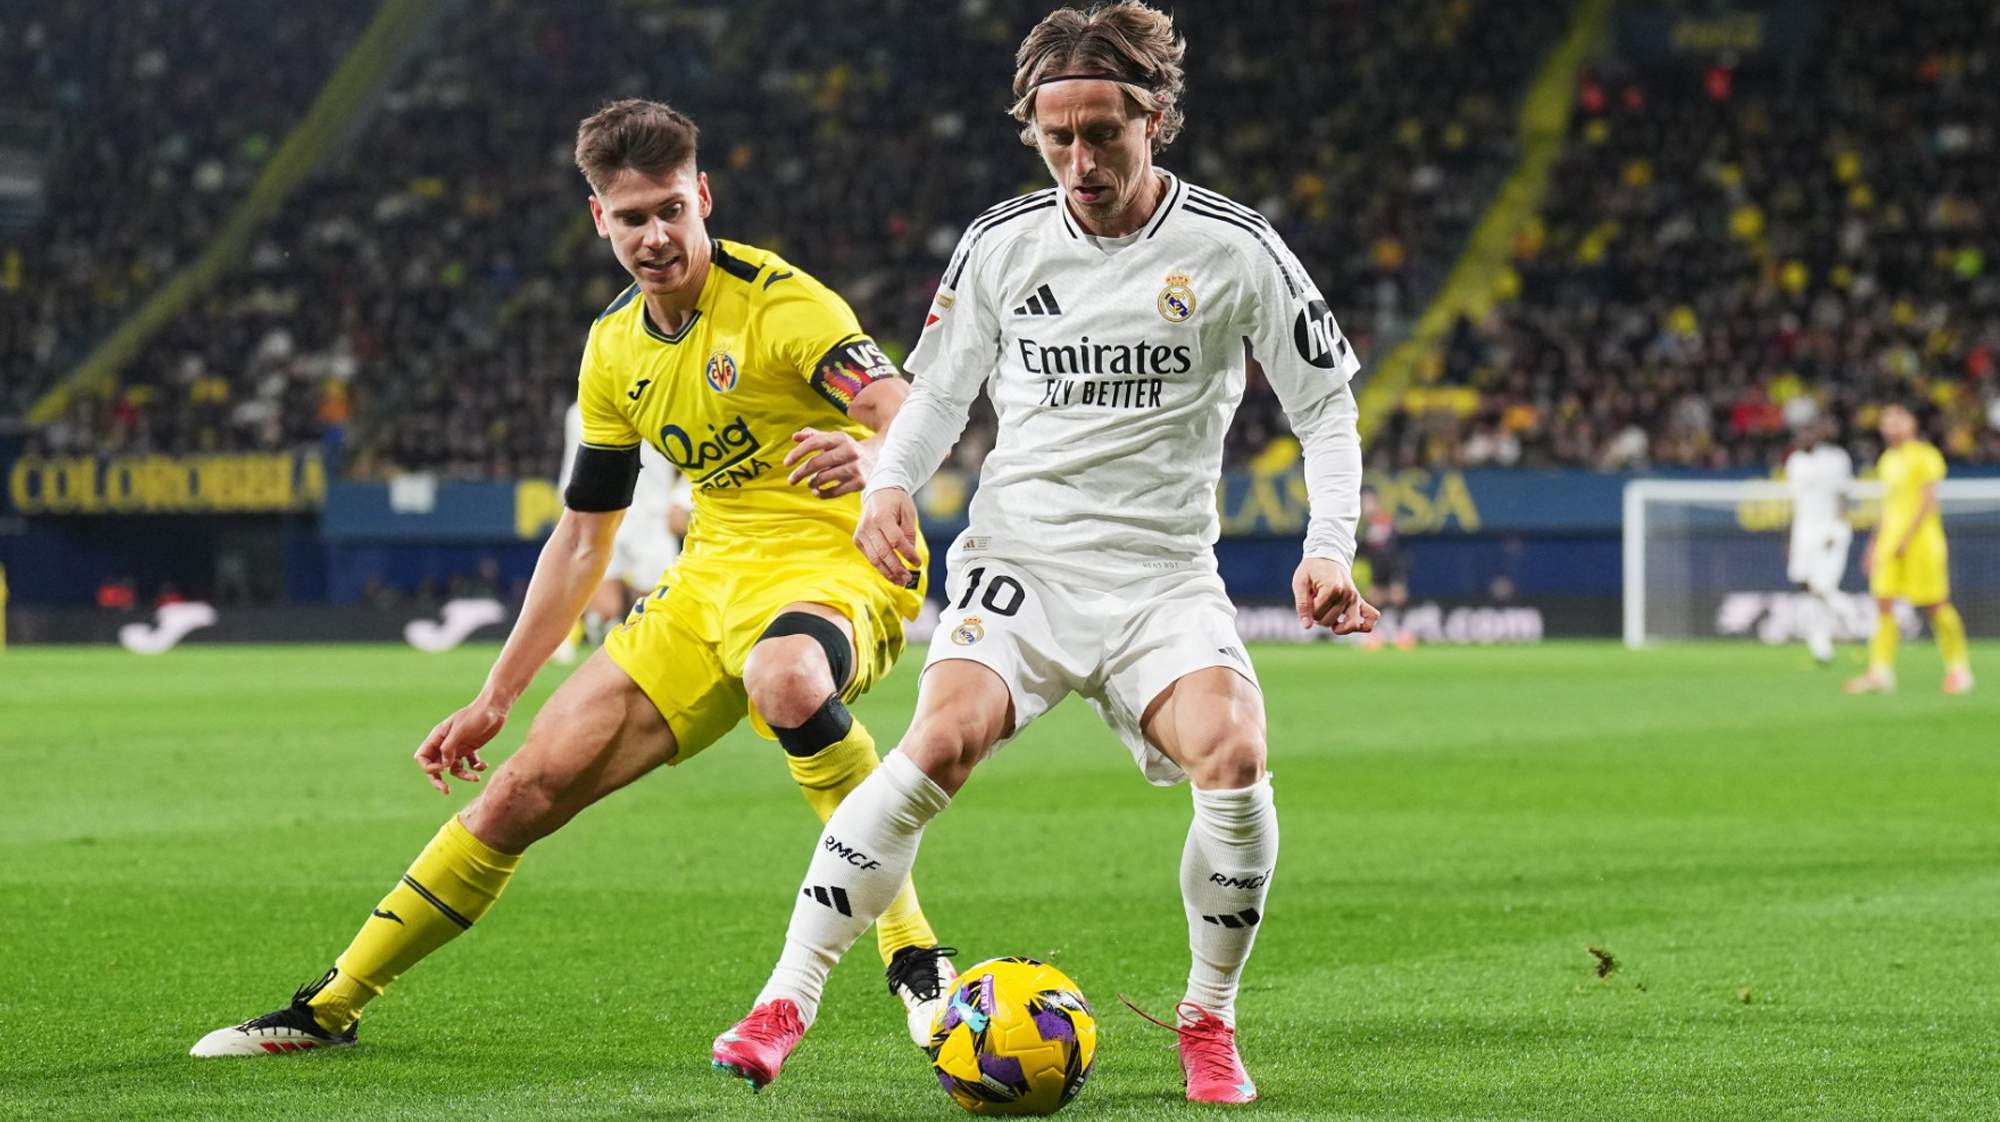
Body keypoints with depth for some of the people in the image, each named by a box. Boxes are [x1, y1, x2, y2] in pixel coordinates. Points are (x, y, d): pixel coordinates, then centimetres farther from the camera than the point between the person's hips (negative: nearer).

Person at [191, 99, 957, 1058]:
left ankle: (914, 959, -34)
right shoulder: (615, 349, 9)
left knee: (786, 678, -43)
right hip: (714, 574, 7)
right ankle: (332, 1005, 15)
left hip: (838, 563, -7)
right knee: (528, 787, 1)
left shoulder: (780, 302, -14)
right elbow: (582, 536, 18)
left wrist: (871, 457, -52)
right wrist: (494, 699, 18)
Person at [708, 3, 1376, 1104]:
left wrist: (1328, 549, -7)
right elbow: (941, 389, 15)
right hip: (1019, 557, 0)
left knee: (1232, 757, -27)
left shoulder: (1233, 250, -3)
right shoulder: (1001, 242, 2)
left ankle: (1208, 1024, -4)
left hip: (1164, 574, 0)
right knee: (940, 742, -27)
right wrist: (890, 481, -4)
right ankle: (784, 1003, -19)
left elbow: (1326, 405, 6)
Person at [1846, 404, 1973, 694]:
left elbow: (1928, 501, -12)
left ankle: (1959, 669, 8)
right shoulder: (1887, 460, 17)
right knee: (1883, 605, -5)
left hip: (1921, 538, -7)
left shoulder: (1925, 456, -6)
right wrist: (1874, 544, 21)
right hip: (1890, 539, 7)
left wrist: (1907, 537, -19)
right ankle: (1880, 672, -9)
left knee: (1937, 605, -3)